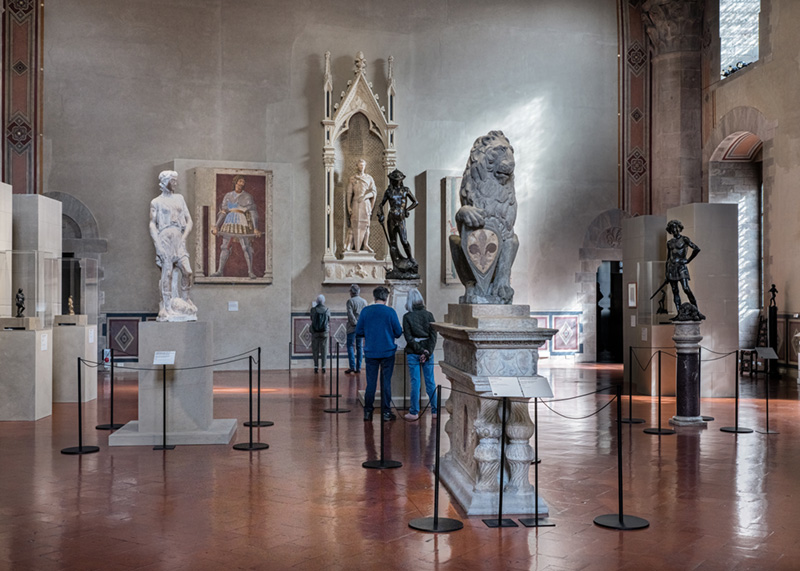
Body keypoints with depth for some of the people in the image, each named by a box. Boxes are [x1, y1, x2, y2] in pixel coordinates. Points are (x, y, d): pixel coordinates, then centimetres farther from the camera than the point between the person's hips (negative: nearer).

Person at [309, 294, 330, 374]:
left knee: (315, 350, 8)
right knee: (324, 350, 6)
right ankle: (323, 367, 1)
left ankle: (316, 367, 6)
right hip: (324, 332, 0)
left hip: (315, 333, 0)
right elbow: (329, 321, 5)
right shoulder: (327, 310, -6)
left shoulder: (313, 309, -8)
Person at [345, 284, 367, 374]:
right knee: (360, 347, 7)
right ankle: (358, 367, 7)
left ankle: (352, 366, -9)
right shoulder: (364, 301, 9)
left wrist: (355, 323, -8)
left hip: (352, 327, -5)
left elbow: (350, 314, -15)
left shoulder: (350, 301, -7)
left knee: (350, 346, 0)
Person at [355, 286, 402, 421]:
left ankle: (368, 412, 10)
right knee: (386, 382, 5)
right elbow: (398, 332, -3)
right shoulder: (390, 311, -7)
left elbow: (358, 332, 1)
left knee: (371, 382, 8)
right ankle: (386, 412, 8)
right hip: (387, 352, -1)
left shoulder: (365, 311, -2)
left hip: (370, 352, 2)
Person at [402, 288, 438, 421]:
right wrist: (427, 352, -7)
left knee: (415, 382, 2)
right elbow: (433, 335, -4)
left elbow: (408, 337, -10)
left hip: (413, 353, -2)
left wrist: (420, 350, -9)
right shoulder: (429, 315, 1)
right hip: (428, 352, 2)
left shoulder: (407, 317, -6)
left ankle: (414, 412, 7)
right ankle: (435, 410, 14)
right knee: (430, 381, 9)